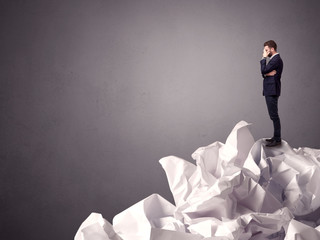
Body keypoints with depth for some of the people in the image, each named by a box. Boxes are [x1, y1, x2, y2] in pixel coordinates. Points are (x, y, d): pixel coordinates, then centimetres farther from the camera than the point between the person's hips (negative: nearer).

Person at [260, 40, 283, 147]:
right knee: (273, 115, 14)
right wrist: (267, 73, -9)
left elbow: (263, 70, -17)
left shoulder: (276, 60, -14)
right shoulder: (273, 59, 18)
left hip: (272, 91, -10)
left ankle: (277, 139, -7)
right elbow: (264, 73, 14)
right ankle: (276, 137, 20)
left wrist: (264, 58, -8)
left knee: (274, 115, -9)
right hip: (269, 91, 10)